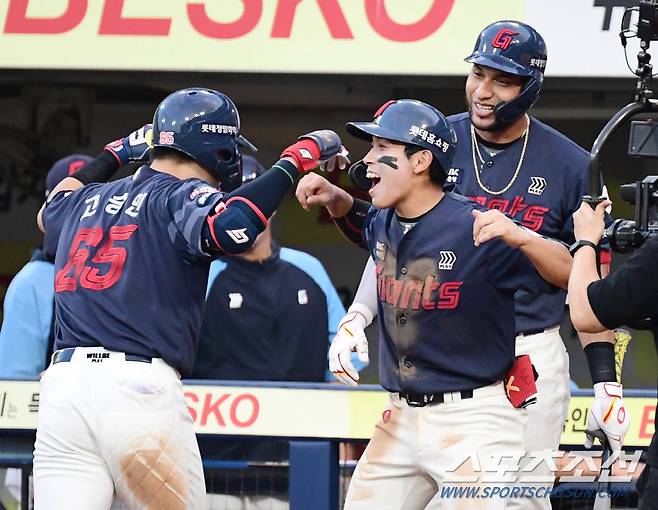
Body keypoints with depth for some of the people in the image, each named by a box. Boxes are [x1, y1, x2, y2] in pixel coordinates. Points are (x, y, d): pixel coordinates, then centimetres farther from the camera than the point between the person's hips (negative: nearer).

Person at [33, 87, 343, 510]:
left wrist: (114, 156, 53)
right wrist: (295, 160, -12)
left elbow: (49, 214, 47)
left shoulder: (86, 201, 22)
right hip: (139, 387, -6)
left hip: (62, 382, 6)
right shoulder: (181, 196, 0)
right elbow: (229, 228, -23)